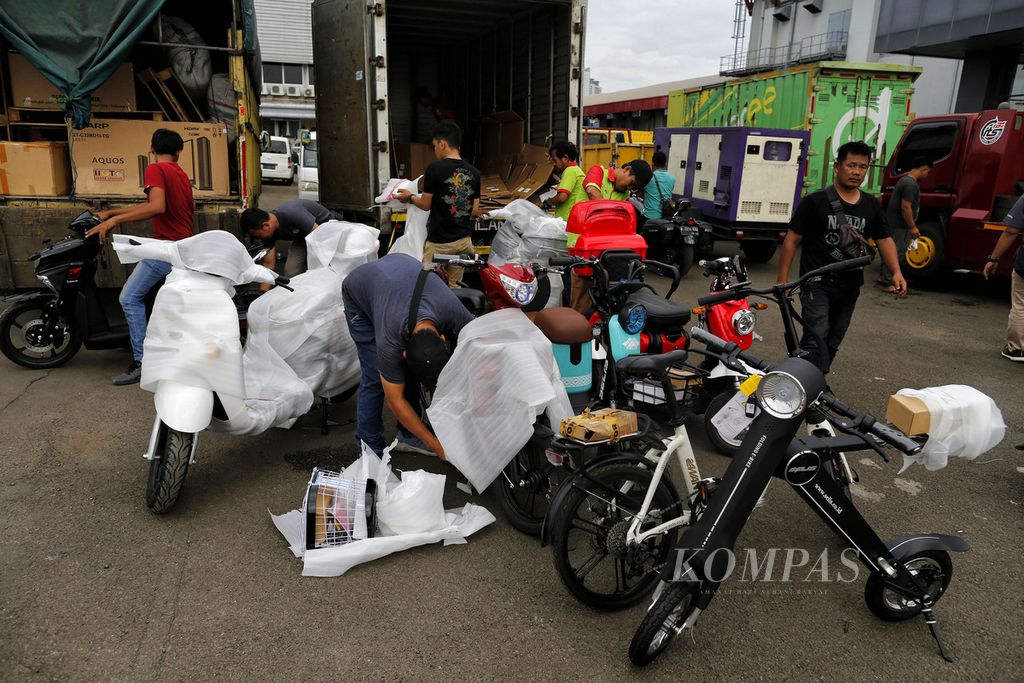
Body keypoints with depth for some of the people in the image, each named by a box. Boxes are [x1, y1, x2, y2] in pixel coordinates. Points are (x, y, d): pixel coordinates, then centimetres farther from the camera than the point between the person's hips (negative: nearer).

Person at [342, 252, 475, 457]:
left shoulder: (456, 313, -35)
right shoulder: (390, 340, -41)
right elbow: (395, 400, -28)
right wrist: (436, 445, -26)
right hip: (359, 295, -4)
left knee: (410, 372, -3)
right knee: (375, 377, -13)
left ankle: (408, 436, 13)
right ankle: (369, 447, 1)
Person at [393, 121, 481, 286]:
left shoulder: (435, 169, -12)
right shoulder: (474, 173, 3)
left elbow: (425, 205, -3)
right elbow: (475, 211, 6)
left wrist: (409, 196, 16)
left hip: (439, 242, -5)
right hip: (464, 240, 5)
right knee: (453, 287, 11)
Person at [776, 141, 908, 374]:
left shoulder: (871, 206, 9)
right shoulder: (815, 201, -6)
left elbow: (884, 239, 13)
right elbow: (791, 240, -6)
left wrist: (896, 272, -4)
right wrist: (782, 280, -11)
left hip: (850, 285, 6)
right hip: (817, 283, -6)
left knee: (832, 342, 15)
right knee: (816, 338, -19)